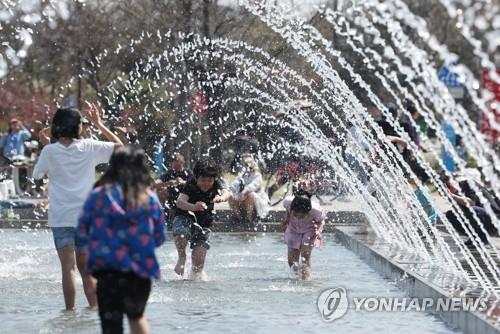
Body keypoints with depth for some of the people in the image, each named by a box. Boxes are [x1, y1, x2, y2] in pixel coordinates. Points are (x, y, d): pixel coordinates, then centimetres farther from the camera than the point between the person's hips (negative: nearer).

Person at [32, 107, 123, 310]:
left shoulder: (49, 151, -5)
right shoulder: (89, 148, -1)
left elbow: (37, 175, 11)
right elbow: (119, 146, 11)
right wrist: (98, 124, 17)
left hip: (61, 218, -2)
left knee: (68, 267, -9)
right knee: (86, 268, 15)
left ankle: (70, 310, -16)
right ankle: (94, 307, 20)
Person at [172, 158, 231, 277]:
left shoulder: (217, 183, -11)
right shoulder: (190, 185, -20)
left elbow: (227, 192, -31)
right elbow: (179, 202, -34)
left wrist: (222, 197, -56)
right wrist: (193, 207, -55)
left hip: (204, 223, 3)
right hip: (184, 217, -3)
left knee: (199, 256, -8)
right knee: (181, 234, -35)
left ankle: (196, 276, 20)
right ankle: (182, 257, -6)